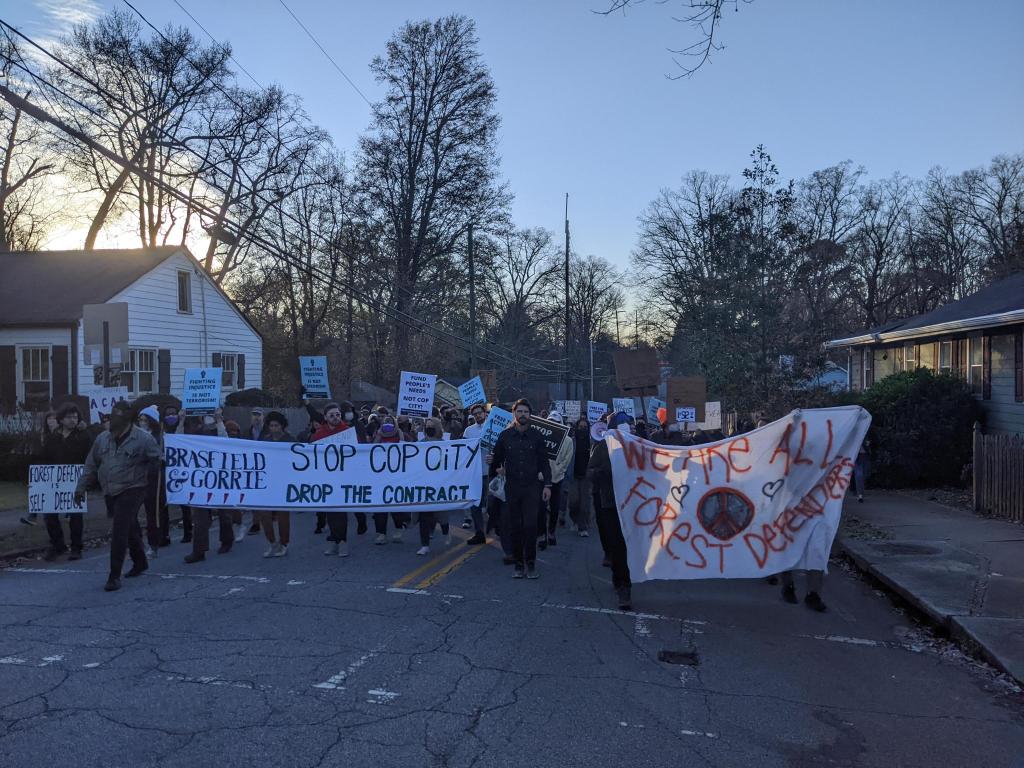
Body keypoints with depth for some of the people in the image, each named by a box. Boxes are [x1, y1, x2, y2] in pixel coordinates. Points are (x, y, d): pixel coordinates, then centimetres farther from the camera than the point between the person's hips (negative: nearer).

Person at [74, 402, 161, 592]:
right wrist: (81, 487, 14)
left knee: (119, 533, -12)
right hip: (111, 493, 6)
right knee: (130, 530, 19)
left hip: (131, 491, -6)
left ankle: (114, 576, -5)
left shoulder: (142, 439, -11)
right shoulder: (102, 439, 7)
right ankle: (140, 563, 38)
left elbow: (160, 461, -8)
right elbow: (91, 466, 15)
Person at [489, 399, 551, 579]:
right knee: (514, 527, 4)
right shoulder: (505, 436, 4)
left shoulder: (536, 436, 4)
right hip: (512, 488, 1)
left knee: (530, 525, -9)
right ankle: (518, 564, 14)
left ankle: (530, 564, 4)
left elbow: (544, 463, 6)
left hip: (531, 487, -1)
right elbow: (496, 461, 11)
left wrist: (547, 485, -1)